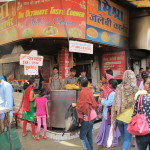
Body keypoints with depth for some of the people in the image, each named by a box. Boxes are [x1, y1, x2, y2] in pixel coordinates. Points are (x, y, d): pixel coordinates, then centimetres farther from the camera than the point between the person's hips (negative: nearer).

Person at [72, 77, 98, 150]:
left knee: (82, 136, 0)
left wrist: (75, 105, -3)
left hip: (87, 117, -9)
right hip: (92, 116, 9)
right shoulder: (89, 91, 7)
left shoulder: (83, 92, -16)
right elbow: (94, 104, 11)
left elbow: (82, 105, -20)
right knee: (89, 135, 17)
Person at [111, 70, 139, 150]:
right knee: (127, 138, 8)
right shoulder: (135, 90, -11)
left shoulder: (119, 88, -5)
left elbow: (115, 104, -2)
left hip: (119, 117, 3)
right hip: (129, 117, -3)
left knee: (123, 136, 23)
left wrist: (113, 118, 7)